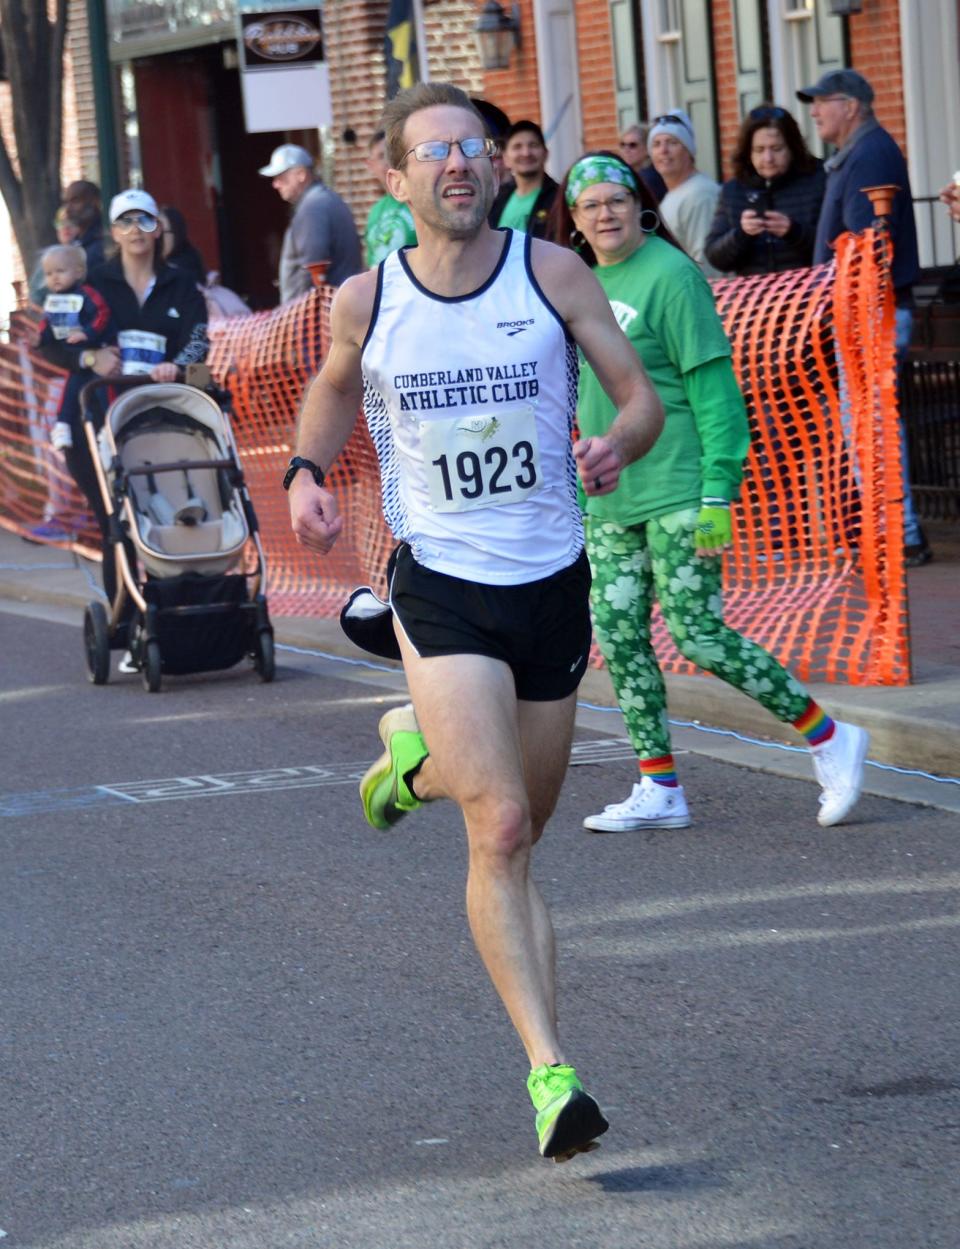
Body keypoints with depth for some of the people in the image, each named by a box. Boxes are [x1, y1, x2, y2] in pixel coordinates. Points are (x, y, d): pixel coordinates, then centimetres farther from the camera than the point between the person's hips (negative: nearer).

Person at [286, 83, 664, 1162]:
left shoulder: (550, 273, -3)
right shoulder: (366, 300, -2)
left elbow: (642, 396, 1)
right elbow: (333, 389, 20)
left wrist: (616, 447, -22)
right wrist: (306, 473, 1)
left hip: (552, 581, 3)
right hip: (441, 586, -3)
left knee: (520, 822, 17)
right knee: (501, 832, -16)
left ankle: (417, 754, 49)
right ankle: (548, 1071, -16)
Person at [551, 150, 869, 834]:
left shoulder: (669, 276, -12)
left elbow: (714, 387, -14)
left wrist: (718, 494, -19)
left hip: (677, 491, -8)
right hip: (610, 496, 8)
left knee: (699, 636, -9)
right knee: (619, 635, 4)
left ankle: (829, 738, 4)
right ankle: (660, 790, 13)